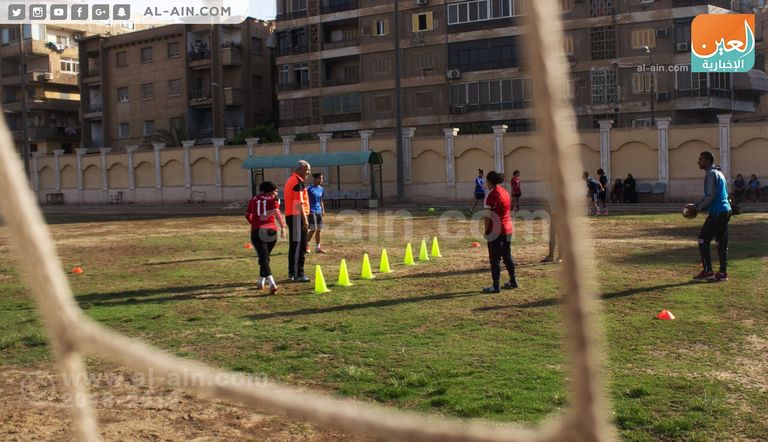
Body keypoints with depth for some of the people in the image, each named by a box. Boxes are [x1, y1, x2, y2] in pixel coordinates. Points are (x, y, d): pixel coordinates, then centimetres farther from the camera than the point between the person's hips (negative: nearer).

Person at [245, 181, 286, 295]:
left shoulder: (253, 199, 14)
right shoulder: (273, 198, 7)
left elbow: (248, 215, 13)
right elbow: (276, 212, -11)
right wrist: (283, 228, -12)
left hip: (257, 231, 0)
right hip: (271, 231, 0)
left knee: (264, 258, -7)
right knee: (265, 256, 21)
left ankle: (272, 283, -26)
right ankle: (261, 282, 29)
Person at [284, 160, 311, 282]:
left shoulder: (290, 180, 18)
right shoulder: (298, 182, -13)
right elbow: (299, 203, -20)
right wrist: (304, 219, -19)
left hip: (290, 215, 10)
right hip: (297, 216, -10)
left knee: (294, 245, 16)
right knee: (300, 245, -8)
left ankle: (292, 272, 23)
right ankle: (299, 274, -8)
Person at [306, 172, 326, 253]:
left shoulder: (321, 189, 12)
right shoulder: (310, 189, -9)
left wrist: (323, 210, 14)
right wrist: (308, 210, -15)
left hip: (319, 211, 7)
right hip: (312, 211, -7)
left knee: (318, 230, 6)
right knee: (313, 229, -9)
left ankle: (318, 247, 12)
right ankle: (306, 245, 8)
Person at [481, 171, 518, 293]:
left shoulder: (491, 194, -15)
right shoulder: (505, 192, 10)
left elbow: (487, 216, -18)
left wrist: (486, 230, -6)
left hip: (496, 231, -8)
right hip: (508, 229, 8)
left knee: (495, 259, -2)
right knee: (507, 256, 19)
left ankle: (496, 286, 1)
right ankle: (512, 281, 28)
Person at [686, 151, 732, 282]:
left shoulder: (711, 174, -10)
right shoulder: (719, 173, 21)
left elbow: (710, 196, -18)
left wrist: (697, 209, -10)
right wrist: (697, 207, 20)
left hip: (717, 212, -9)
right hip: (726, 210, 9)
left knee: (703, 240, -3)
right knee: (722, 242, 8)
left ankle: (707, 271, -3)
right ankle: (723, 273, 8)